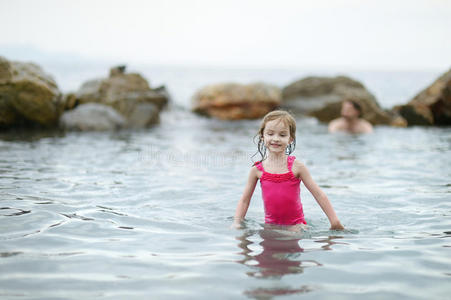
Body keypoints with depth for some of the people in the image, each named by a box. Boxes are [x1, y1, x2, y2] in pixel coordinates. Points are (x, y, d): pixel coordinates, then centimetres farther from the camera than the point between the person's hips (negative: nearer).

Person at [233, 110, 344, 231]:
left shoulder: (296, 166, -7)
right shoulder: (257, 170, -1)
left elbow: (319, 195, -3)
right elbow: (245, 200, 9)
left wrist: (335, 222, -6)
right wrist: (237, 222, -3)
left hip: (295, 225, -3)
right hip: (270, 225, 4)